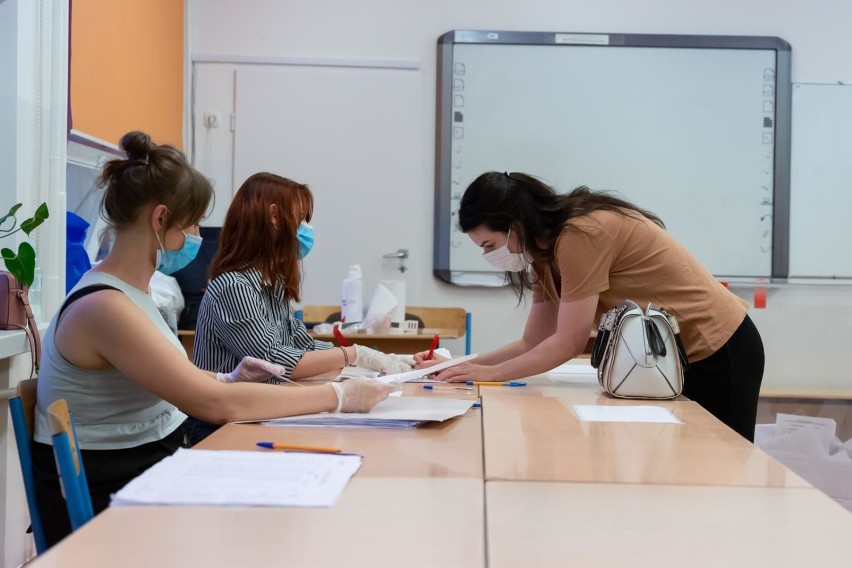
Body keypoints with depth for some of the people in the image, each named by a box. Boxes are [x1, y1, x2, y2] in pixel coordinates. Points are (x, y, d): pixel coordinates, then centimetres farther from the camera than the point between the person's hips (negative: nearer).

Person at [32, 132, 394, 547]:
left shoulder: (127, 291, 6)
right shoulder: (103, 307, -23)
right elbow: (216, 404, -28)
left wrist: (227, 378, -1)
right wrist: (338, 396, -23)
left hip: (152, 466, 8)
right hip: (104, 501, -8)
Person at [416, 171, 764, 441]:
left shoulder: (582, 234, -25)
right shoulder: (546, 253, 4)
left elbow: (568, 344, -23)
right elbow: (533, 343, 5)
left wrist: (489, 373, -16)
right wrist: (462, 366, -5)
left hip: (717, 353, -9)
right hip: (674, 358, 9)